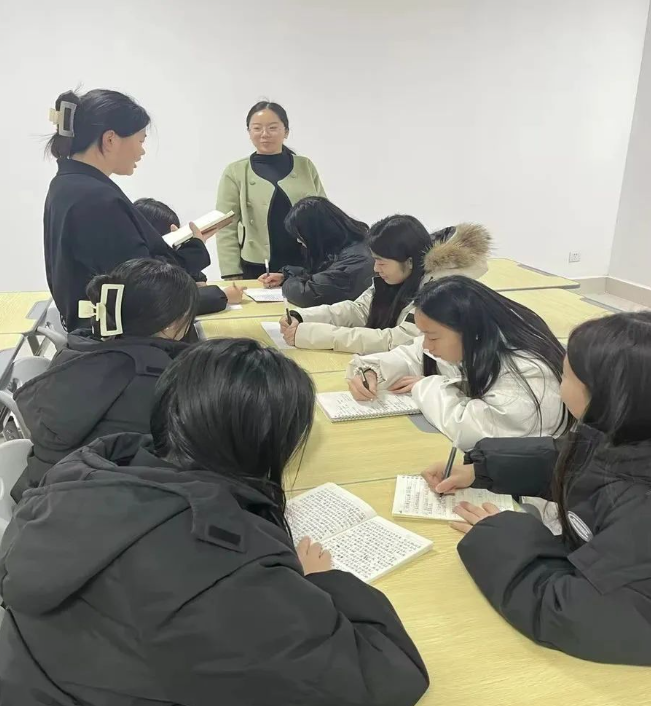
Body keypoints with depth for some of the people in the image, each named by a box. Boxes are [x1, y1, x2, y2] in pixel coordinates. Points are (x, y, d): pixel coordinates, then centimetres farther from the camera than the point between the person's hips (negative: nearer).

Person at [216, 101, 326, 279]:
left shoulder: (306, 166, 8)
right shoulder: (235, 173, 2)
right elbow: (227, 230, -1)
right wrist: (233, 277, -8)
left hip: (307, 267, 2)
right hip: (257, 271, -1)